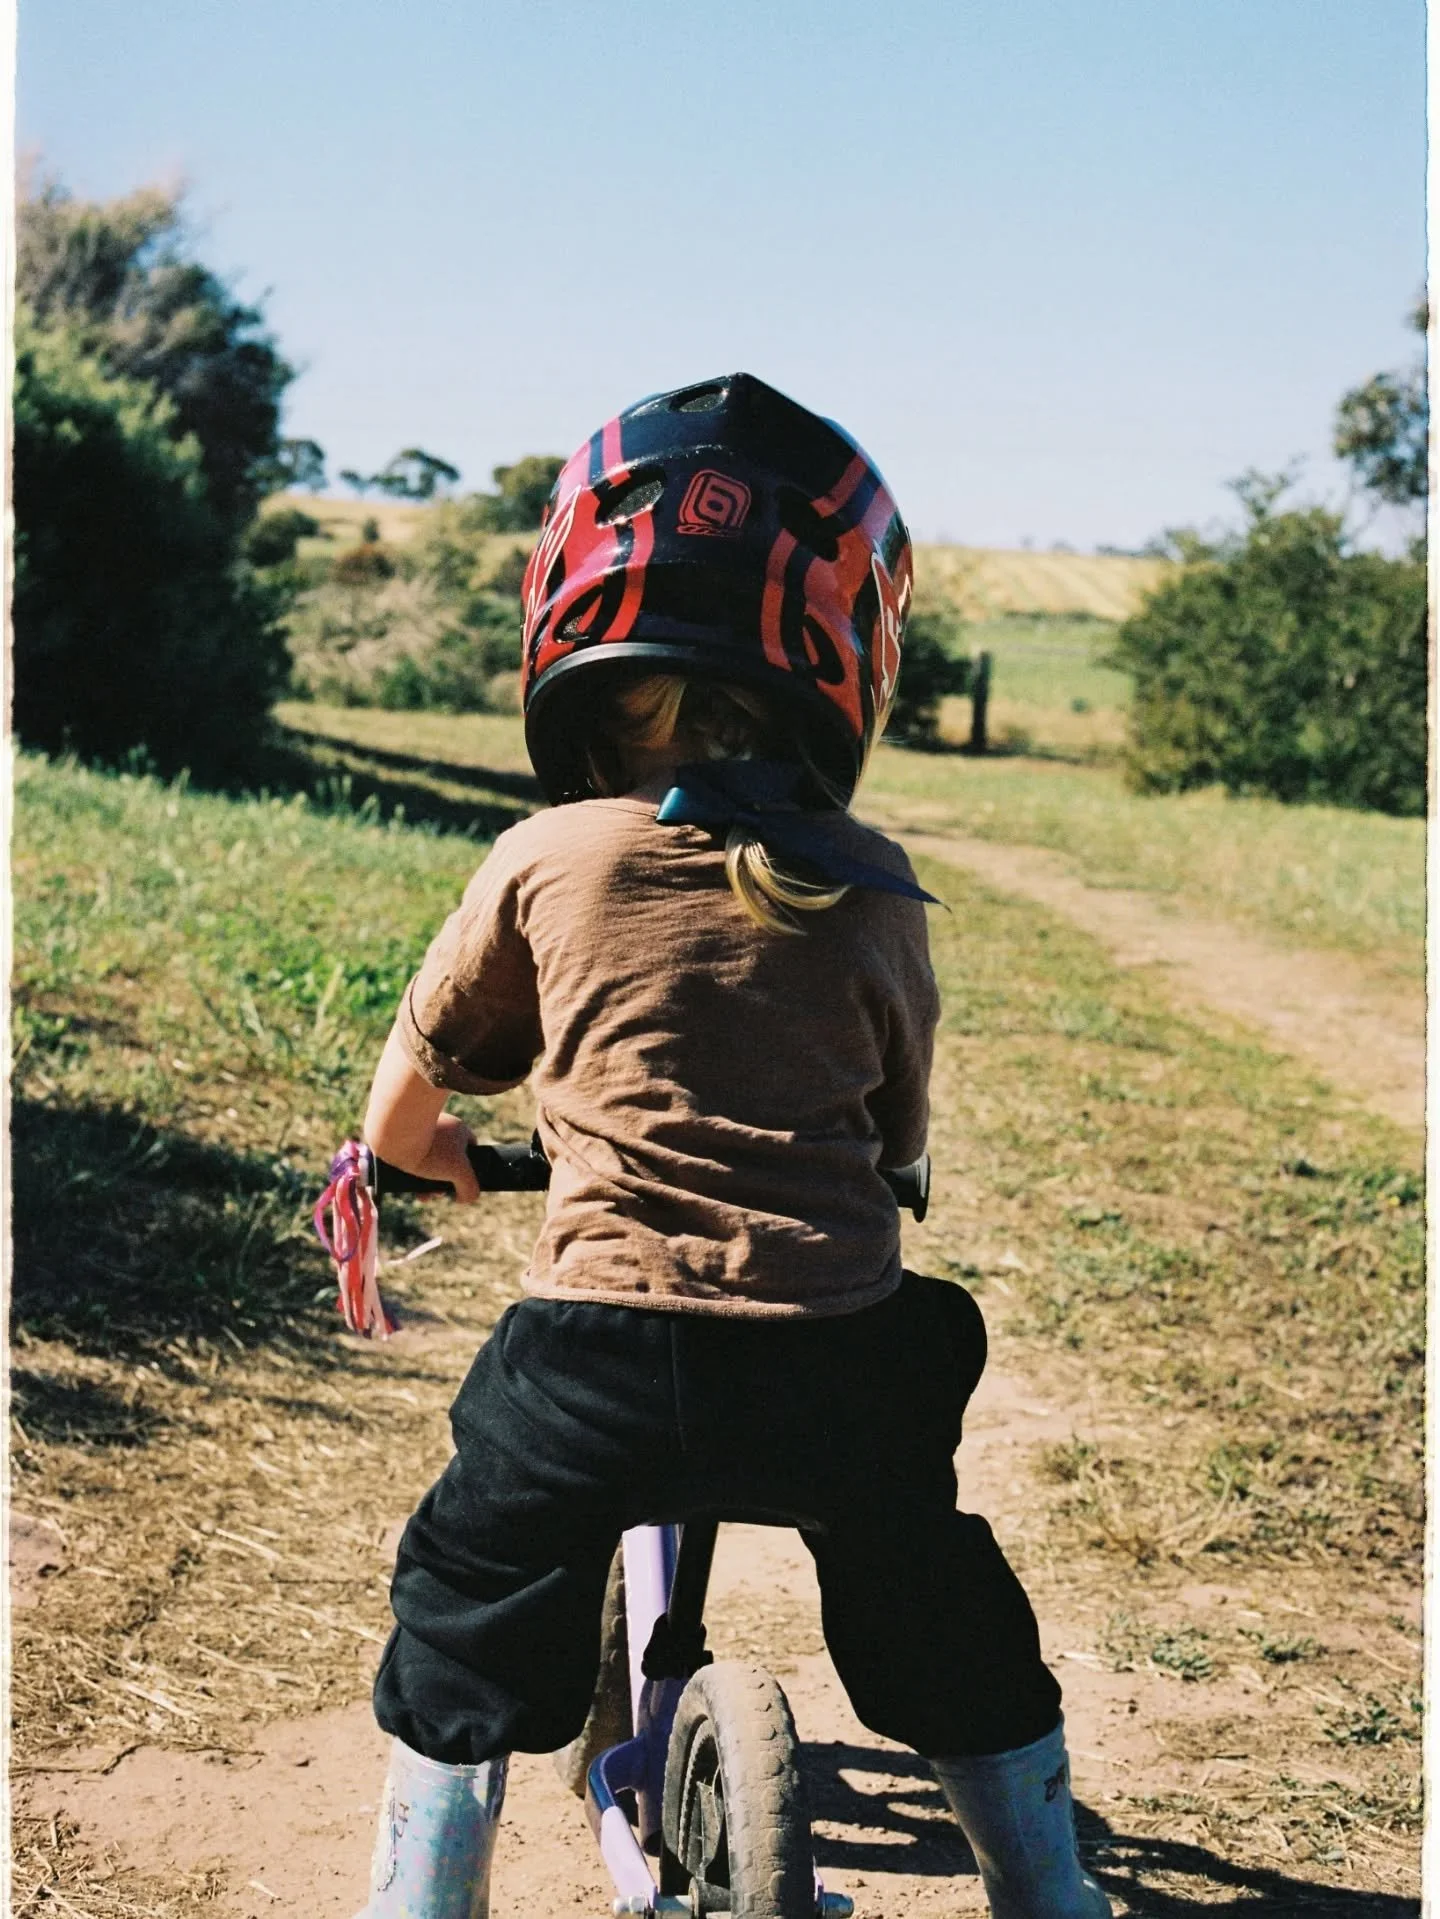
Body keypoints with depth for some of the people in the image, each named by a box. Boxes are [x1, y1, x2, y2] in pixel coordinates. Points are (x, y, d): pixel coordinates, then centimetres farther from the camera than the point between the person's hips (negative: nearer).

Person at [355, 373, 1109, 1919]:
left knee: (464, 1637, 22)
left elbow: (413, 1084, 14)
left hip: (598, 1349, -1)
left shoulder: (545, 862, 0)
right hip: (837, 1355, 2)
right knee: (956, 1646, 26)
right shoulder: (873, 893, 4)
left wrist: (411, 1149, 38)